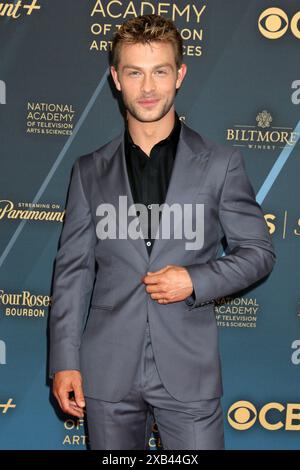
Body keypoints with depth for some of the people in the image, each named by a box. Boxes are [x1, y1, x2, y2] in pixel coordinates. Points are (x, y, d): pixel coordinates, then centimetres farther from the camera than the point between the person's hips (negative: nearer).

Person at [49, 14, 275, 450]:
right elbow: (73, 270, 5)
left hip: (189, 369, -1)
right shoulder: (90, 170, 5)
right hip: (108, 370, 2)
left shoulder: (220, 163, 0)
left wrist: (196, 281, -13)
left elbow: (259, 251, 4)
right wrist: (65, 362, 0)